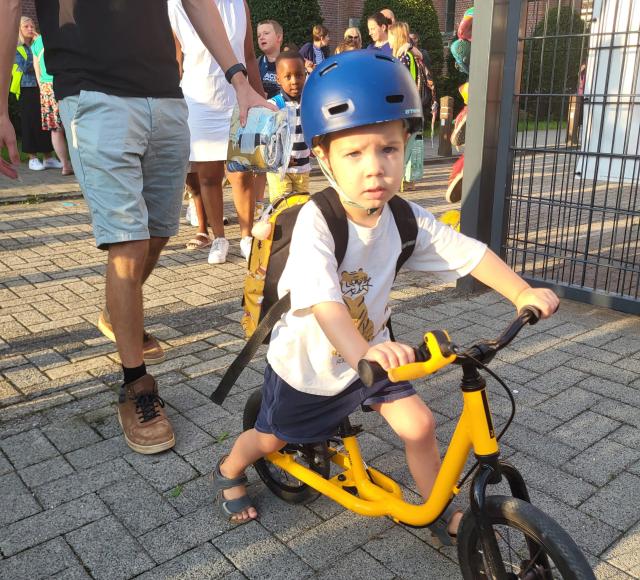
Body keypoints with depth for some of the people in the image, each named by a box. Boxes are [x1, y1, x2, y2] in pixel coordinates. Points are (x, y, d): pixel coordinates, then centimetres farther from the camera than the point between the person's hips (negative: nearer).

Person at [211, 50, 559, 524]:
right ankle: (229, 472, 49)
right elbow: (322, 301, -46)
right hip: (307, 359, -3)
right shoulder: (316, 222, -33)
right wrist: (362, 351, -62)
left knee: (419, 424, -3)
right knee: (270, 440, 16)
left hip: (372, 350, 4)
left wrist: (524, 293, -24)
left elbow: (470, 253, -12)